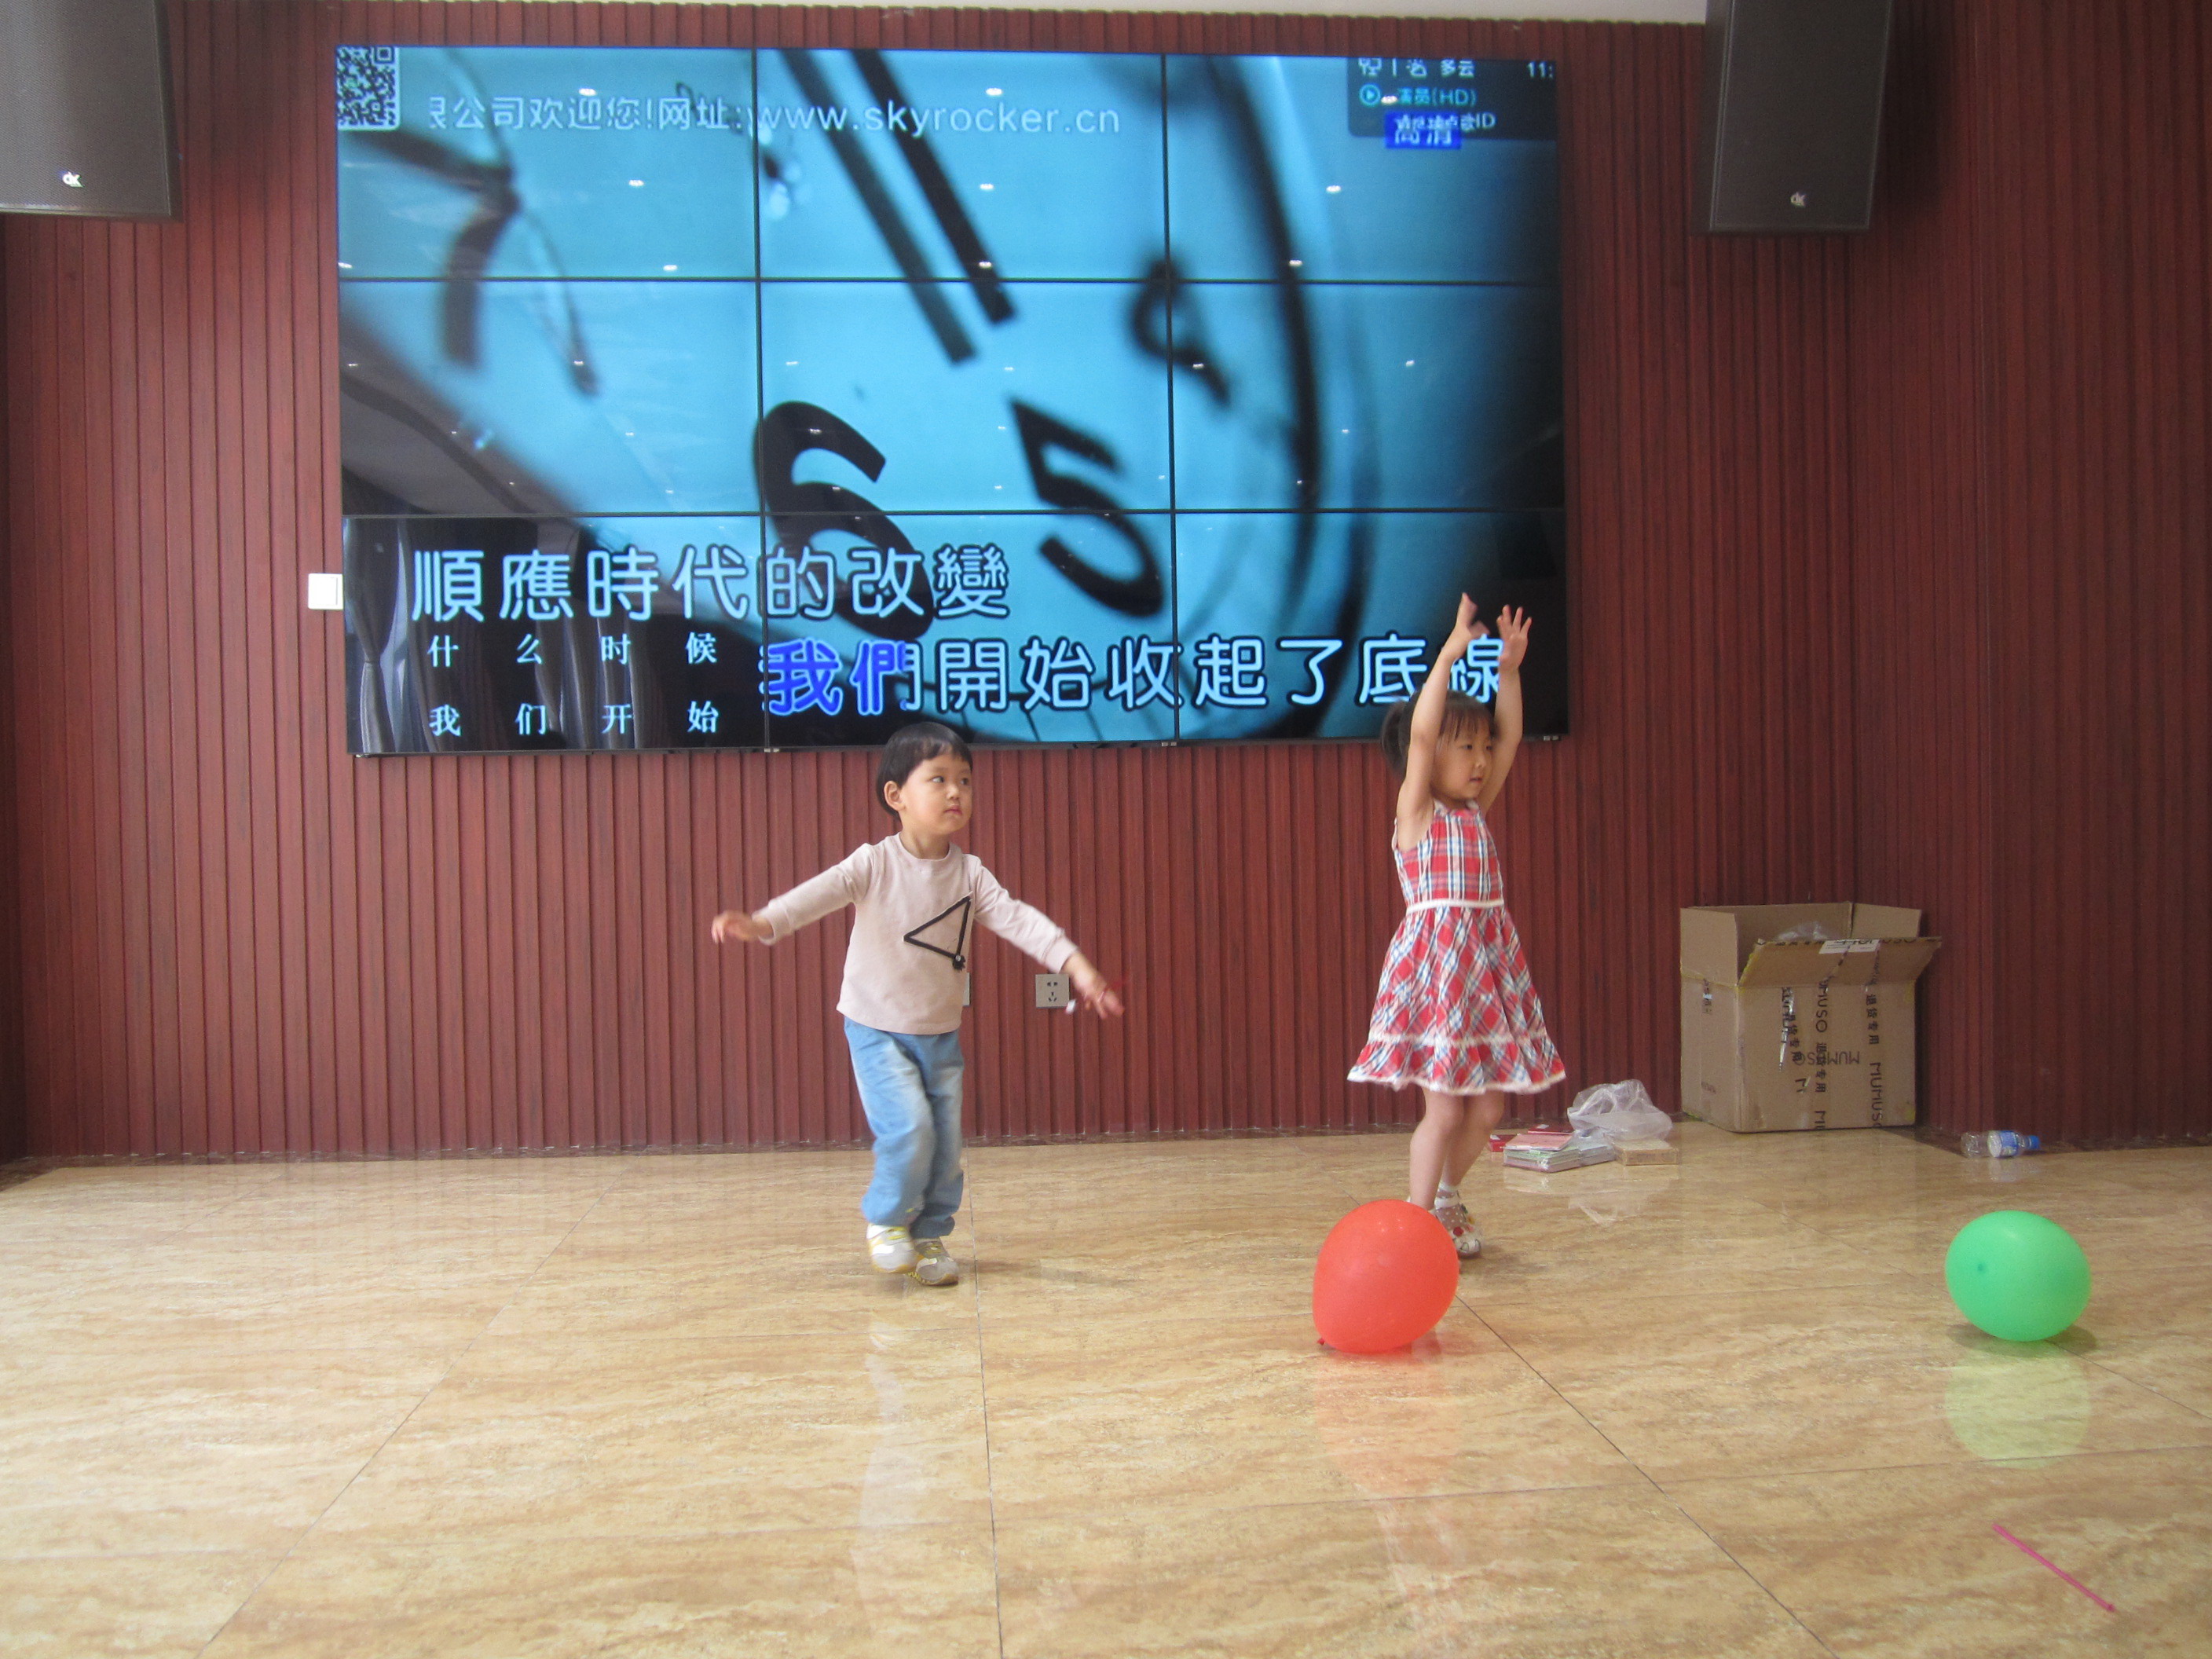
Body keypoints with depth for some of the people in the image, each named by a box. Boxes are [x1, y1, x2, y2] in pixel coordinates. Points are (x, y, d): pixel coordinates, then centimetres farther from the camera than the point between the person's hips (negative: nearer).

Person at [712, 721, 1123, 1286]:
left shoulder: (969, 874, -4)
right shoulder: (874, 865, -14)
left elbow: (1018, 919, -14)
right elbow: (817, 894, -28)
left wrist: (1077, 965, -28)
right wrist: (760, 923, -47)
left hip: (941, 1035, 4)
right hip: (877, 1032, -4)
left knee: (945, 1144, 4)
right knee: (909, 1129, -17)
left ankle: (929, 1235, 26)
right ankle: (886, 1221, 9)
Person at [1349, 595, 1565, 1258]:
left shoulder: (1476, 811, 12)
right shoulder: (1416, 811, -5)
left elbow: (1509, 738, 12)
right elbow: (1419, 734, -18)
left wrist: (1509, 670, 5)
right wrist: (1449, 654, -22)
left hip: (1487, 962, 7)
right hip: (1434, 960, -7)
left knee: (1488, 1104, 10)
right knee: (1444, 1108, -3)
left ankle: (1448, 1194, 32)